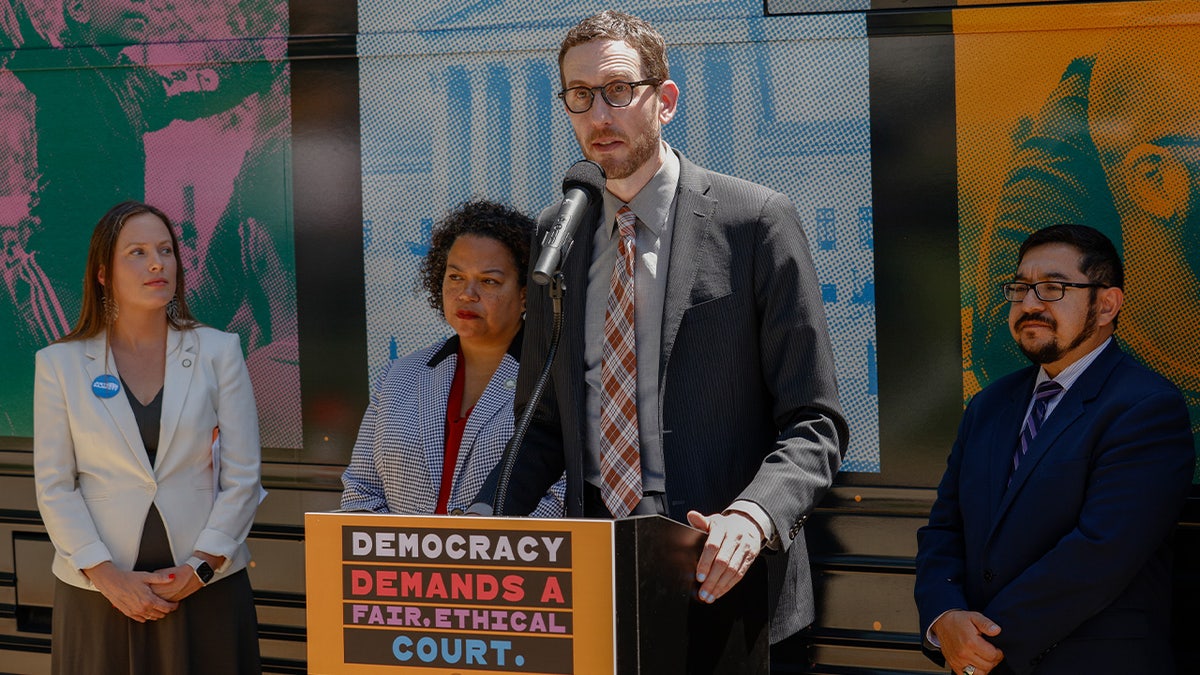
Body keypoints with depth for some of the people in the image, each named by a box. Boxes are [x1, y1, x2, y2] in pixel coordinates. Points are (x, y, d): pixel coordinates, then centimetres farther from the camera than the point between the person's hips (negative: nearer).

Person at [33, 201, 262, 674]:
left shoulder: (218, 351, 4)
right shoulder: (60, 364, 3)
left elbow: (242, 476, 2)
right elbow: (54, 487, 0)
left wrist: (200, 568, -8)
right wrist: (108, 577, -10)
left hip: (207, 589, 0)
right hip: (99, 594, 0)